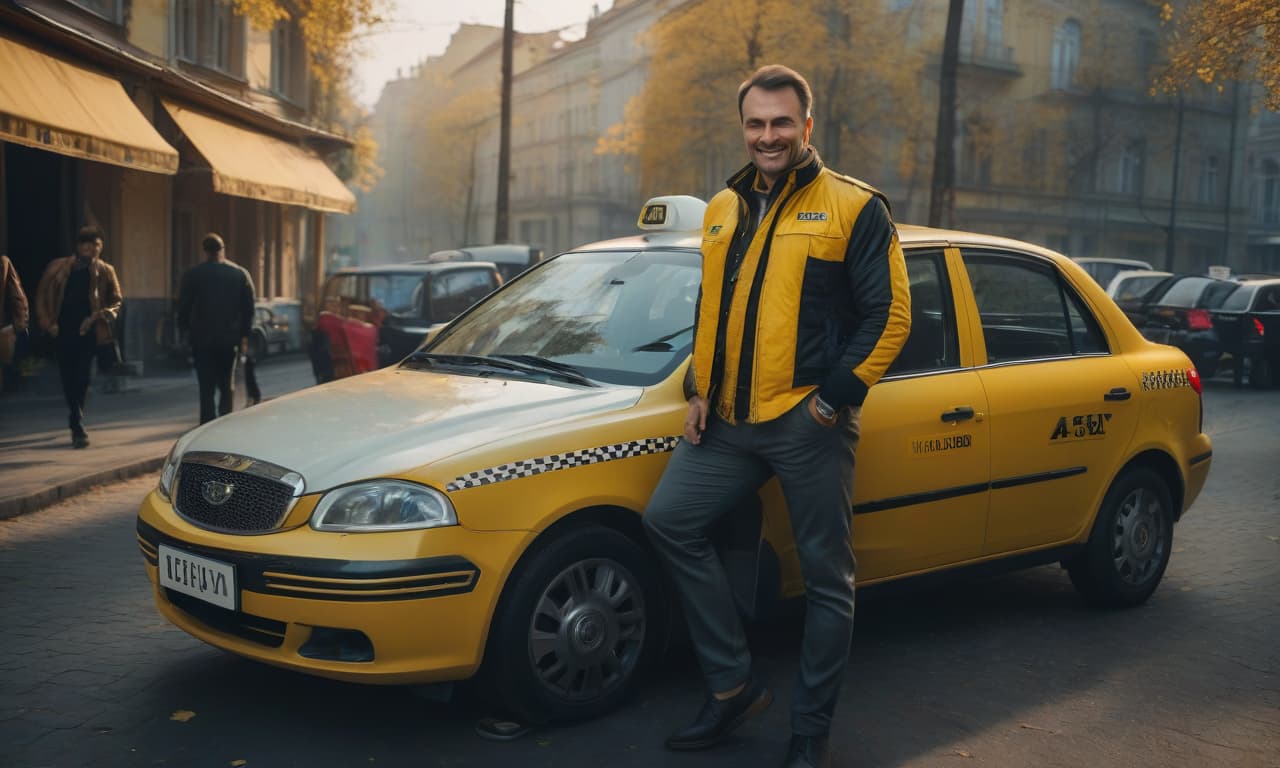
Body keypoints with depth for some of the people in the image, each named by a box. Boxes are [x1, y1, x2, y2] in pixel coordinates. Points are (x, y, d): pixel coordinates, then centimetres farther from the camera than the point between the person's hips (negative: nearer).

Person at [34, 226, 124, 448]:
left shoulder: (104, 272, 4)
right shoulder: (57, 268, 7)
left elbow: (116, 301, 6)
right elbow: (42, 295, 11)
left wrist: (97, 317, -9)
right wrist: (47, 322, 1)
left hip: (88, 334, -2)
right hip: (62, 333, 2)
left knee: (81, 381, -7)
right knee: (68, 381, 5)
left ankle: (77, 427, 1)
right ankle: (78, 428, 16)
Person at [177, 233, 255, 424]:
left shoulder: (192, 275, -3)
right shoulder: (241, 274, 3)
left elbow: (183, 307, -2)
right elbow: (248, 308, 2)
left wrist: (185, 330, 11)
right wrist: (244, 336, 7)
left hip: (202, 338, -2)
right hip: (230, 338, 2)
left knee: (206, 386, 1)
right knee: (227, 385, 13)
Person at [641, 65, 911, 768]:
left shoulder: (853, 207, -2)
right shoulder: (721, 212, 16)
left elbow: (889, 313, -7)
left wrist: (835, 396, -13)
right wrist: (700, 391, 11)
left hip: (808, 423, -5)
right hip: (727, 420, 6)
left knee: (826, 574, 2)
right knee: (668, 520, -5)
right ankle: (732, 685, 8)